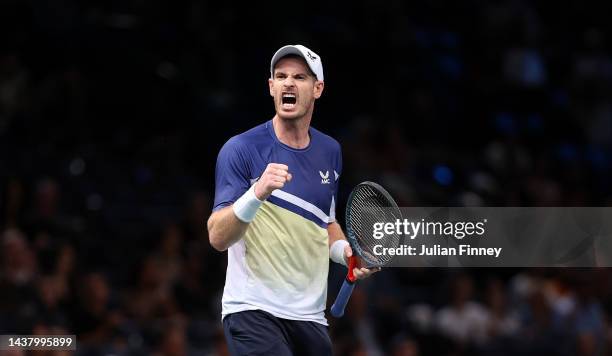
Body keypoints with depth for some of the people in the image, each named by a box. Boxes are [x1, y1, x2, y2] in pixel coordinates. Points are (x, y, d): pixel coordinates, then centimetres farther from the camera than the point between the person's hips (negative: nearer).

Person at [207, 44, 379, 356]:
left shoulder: (330, 151, 11)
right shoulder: (241, 149, -8)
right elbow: (217, 237, -15)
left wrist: (346, 251, 7)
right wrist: (257, 193, -30)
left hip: (311, 317, 6)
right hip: (253, 314, -6)